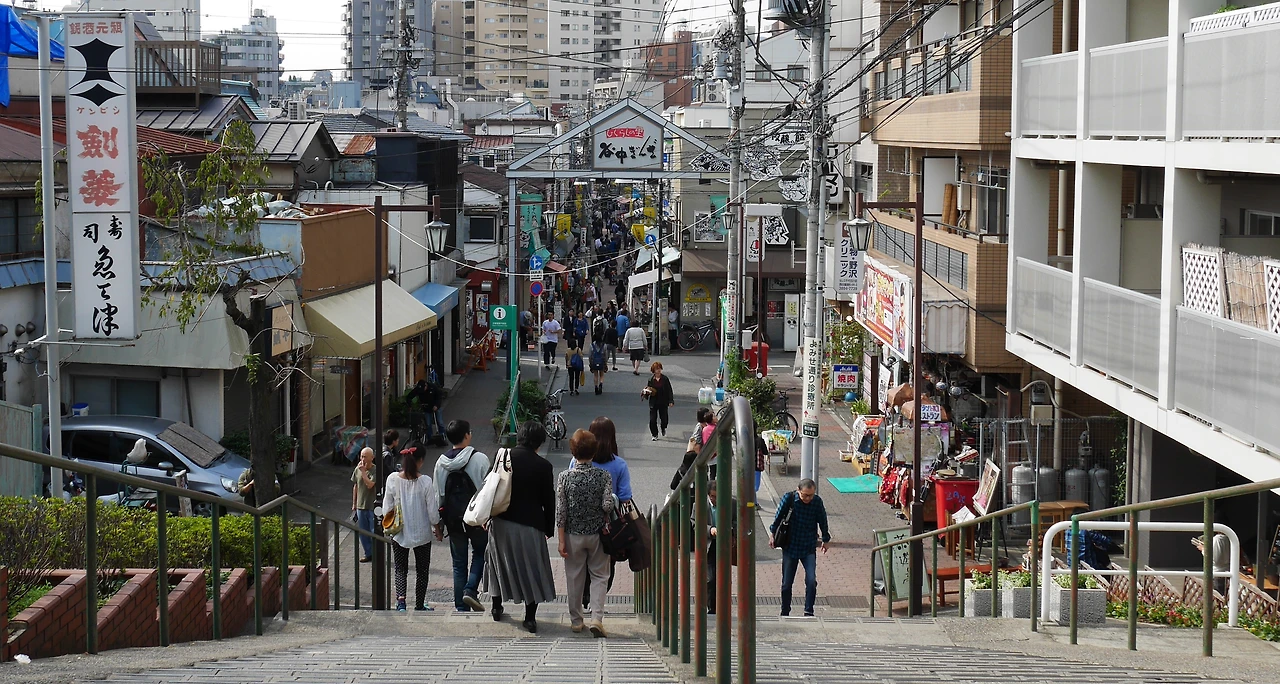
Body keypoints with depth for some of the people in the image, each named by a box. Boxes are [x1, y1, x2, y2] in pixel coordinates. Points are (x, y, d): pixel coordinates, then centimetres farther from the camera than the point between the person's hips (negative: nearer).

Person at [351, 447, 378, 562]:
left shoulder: (375, 470, -13)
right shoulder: (357, 470, 4)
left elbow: (370, 485, -25)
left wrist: (363, 471, -22)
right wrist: (354, 504, 16)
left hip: (372, 506, -6)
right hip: (360, 506, 6)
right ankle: (368, 554, 23)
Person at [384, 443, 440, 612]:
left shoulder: (392, 479, -9)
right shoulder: (425, 481, -16)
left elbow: (388, 507, 0)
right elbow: (432, 510, -9)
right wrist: (437, 528, 7)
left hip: (399, 533, 2)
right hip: (422, 534, -2)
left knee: (400, 569, 12)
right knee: (422, 570, 13)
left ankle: (400, 599, -9)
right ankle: (419, 605, 19)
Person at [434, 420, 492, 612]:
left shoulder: (442, 462, 1)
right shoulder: (480, 459, -12)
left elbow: (438, 493, 6)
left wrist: (438, 523, 13)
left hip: (452, 518, 3)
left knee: (459, 562, 11)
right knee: (480, 552, 18)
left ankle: (461, 607, 11)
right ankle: (471, 590, -4)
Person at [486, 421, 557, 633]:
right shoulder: (543, 465, -10)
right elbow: (549, 500, -4)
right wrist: (549, 528, 6)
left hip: (501, 522, 3)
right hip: (530, 525, -3)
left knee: (500, 562, 20)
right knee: (531, 568, 7)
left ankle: (497, 608, 32)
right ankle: (530, 618, 7)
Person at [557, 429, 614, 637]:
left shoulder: (565, 477, -9)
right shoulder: (604, 475, -10)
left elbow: (560, 511, -7)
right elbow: (607, 505, -16)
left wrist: (562, 540, -2)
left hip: (574, 535, 0)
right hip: (598, 534, 0)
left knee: (574, 577, 14)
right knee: (599, 576, 9)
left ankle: (576, 620, 22)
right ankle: (596, 618, -7)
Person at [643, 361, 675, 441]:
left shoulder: (665, 379, -3)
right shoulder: (651, 380, 1)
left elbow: (669, 390, -1)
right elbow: (647, 390, 11)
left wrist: (671, 401, -8)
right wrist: (646, 392, -14)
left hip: (663, 402, -1)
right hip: (653, 403, 1)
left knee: (664, 418, 5)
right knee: (652, 420, -2)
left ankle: (663, 429, 39)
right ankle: (655, 435, 14)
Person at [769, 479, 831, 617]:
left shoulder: (817, 502, -9)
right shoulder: (789, 498, -13)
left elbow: (822, 522, 8)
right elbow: (778, 517, 2)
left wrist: (825, 540, 19)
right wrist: (772, 534, 8)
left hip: (809, 549, 0)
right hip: (790, 547, 0)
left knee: (811, 581, -16)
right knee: (787, 583, 6)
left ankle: (809, 612, -5)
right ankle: (785, 613, 23)